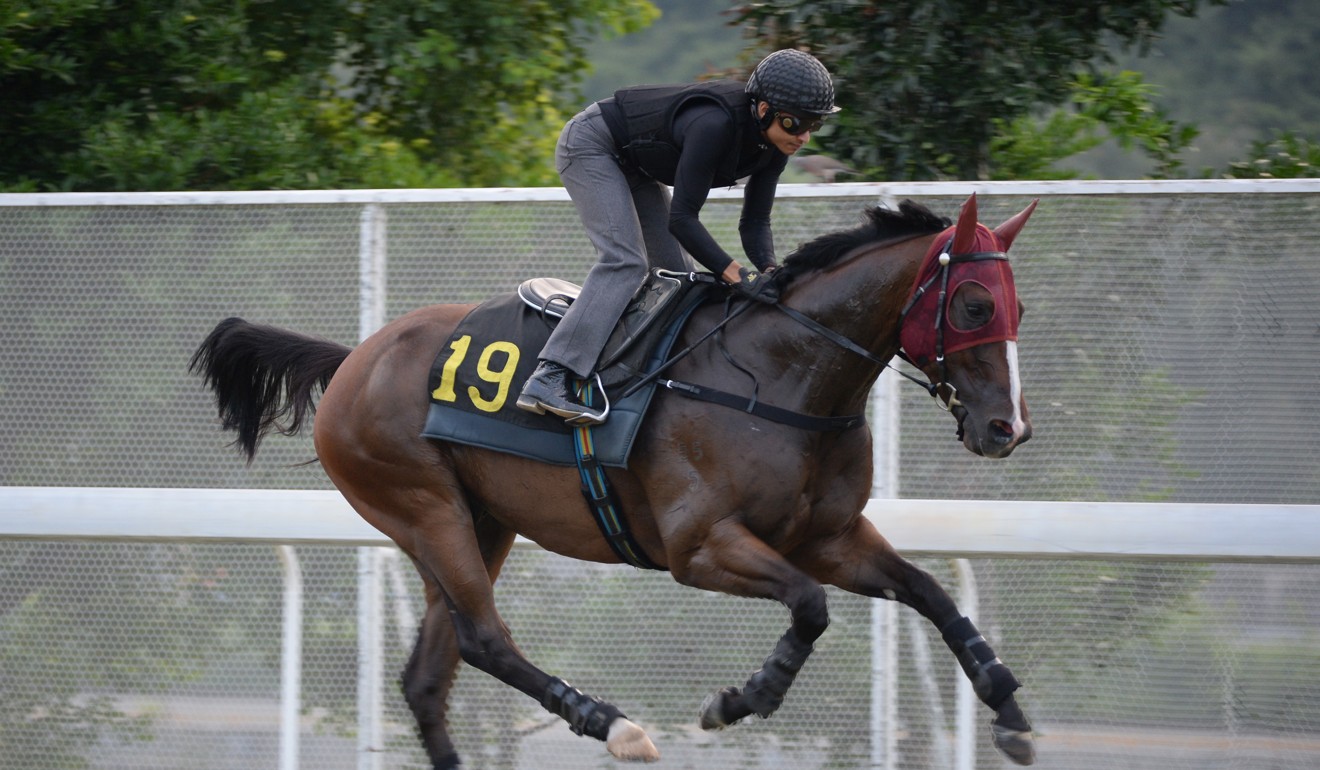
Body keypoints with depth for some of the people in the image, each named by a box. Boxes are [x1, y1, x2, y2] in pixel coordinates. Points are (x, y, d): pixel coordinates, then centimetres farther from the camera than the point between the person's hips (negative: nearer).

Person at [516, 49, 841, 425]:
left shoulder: (774, 144, -13)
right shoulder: (715, 125, -38)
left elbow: (755, 222, -7)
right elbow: (682, 219, -36)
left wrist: (768, 272, -26)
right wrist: (737, 274, -41)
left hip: (634, 166, 10)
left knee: (677, 274, 4)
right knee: (625, 260, -24)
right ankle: (548, 380, -35)